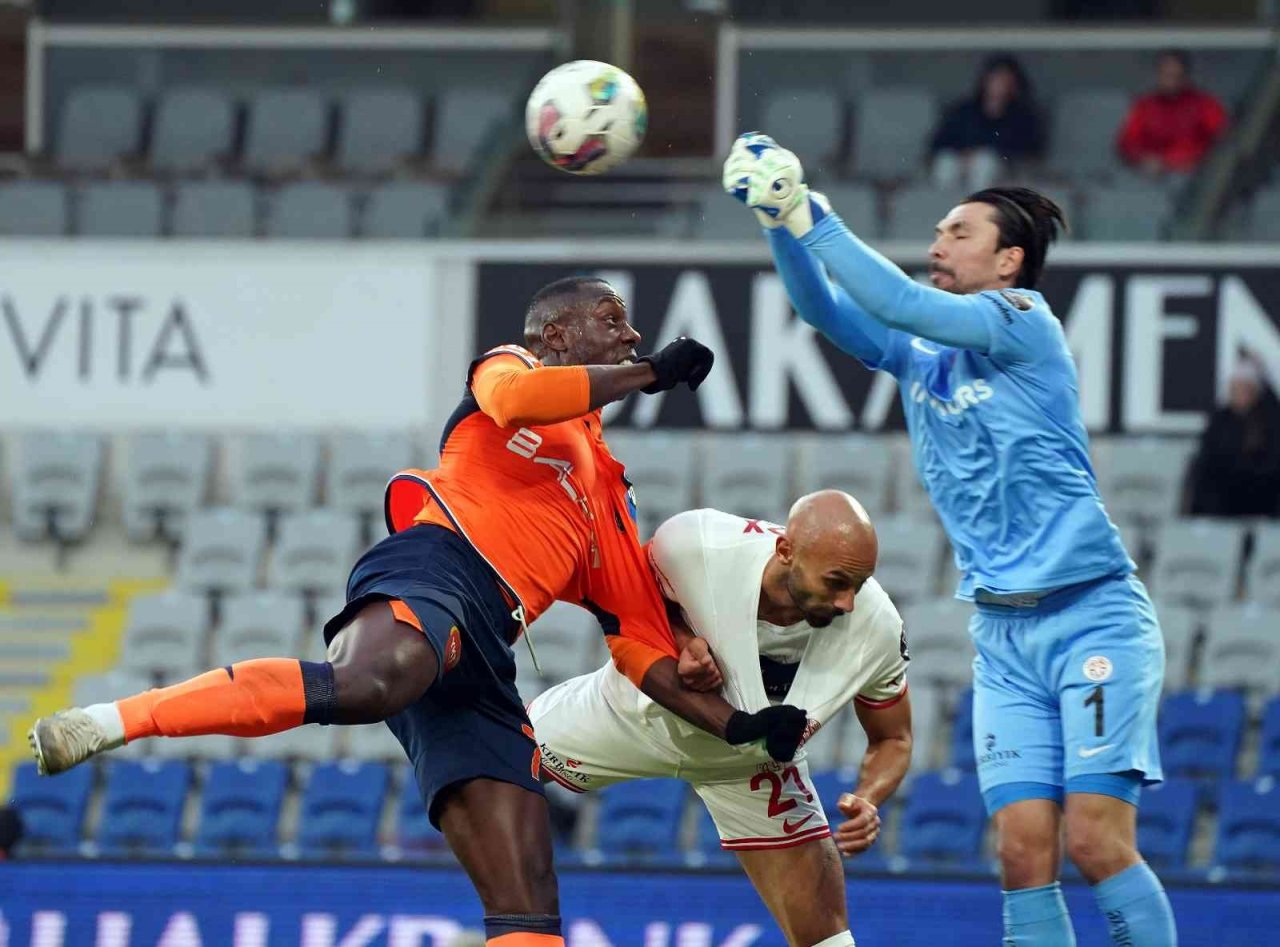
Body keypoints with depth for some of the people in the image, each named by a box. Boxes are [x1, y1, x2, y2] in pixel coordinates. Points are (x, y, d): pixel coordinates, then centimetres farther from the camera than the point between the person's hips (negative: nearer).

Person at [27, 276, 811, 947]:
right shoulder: (509, 365, 19)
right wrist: (650, 374, 3)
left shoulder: (610, 503, 35)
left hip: (480, 660, 7)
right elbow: (516, 398, -7)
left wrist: (737, 724, 21)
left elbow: (643, 645, 32)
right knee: (370, 684, -43)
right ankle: (109, 722, -42)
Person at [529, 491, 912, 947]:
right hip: (640, 710, 0)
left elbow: (892, 740, -12)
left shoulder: (875, 627, -32)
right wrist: (683, 642, -35)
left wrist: (867, 800, -33)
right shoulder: (693, 545, -39)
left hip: (753, 767, 0)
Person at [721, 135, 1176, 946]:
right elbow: (824, 307, 5)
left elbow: (898, 302, -16)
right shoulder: (920, 358, 15)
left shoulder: (1026, 322, -5)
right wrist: (782, 223, -11)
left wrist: (815, 217, -14)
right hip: (1004, 635, 6)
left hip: (1092, 615, -6)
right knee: (1025, 850, -5)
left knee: (1096, 841, -15)